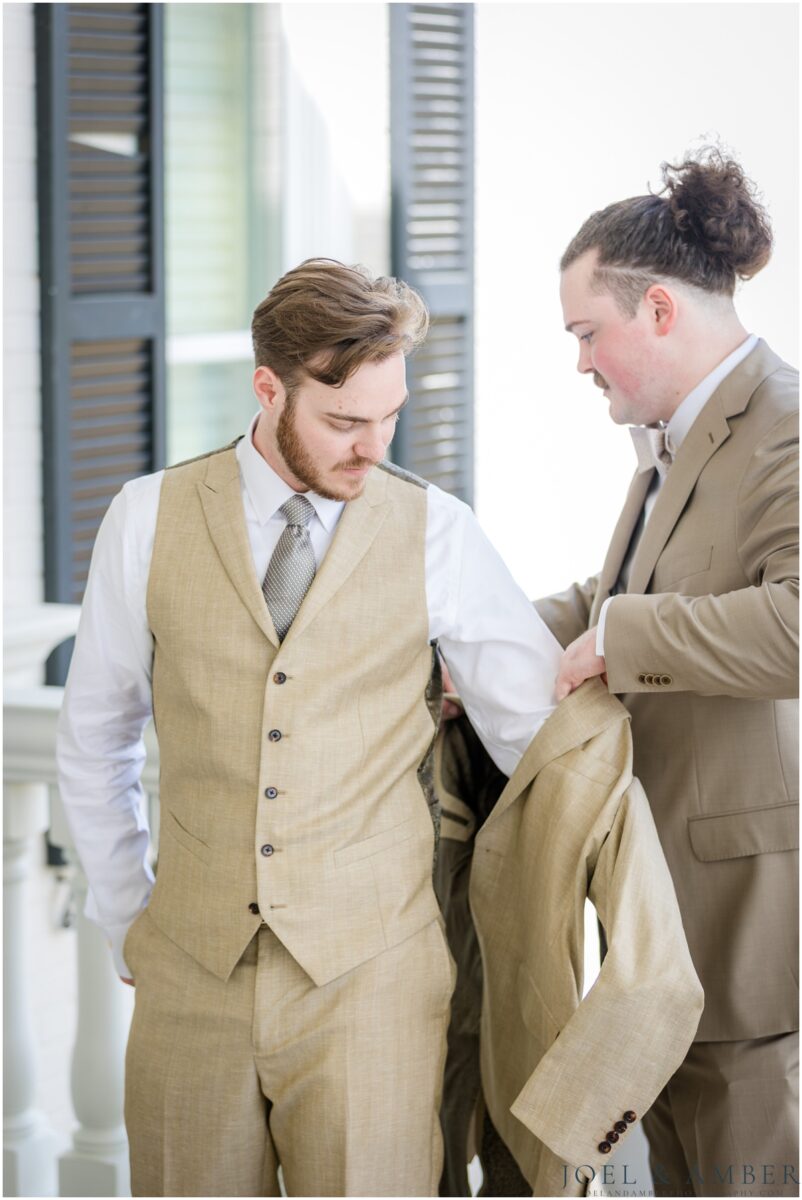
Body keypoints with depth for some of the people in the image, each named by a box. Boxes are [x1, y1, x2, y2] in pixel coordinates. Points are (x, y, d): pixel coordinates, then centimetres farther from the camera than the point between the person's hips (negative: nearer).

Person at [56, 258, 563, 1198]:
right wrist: (128, 927, 13)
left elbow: (545, 737, 5)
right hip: (192, 975, 1)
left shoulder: (437, 534, 0)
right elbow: (93, 744, 13)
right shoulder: (149, 520, 3)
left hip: (370, 978, -1)